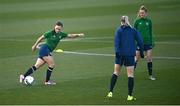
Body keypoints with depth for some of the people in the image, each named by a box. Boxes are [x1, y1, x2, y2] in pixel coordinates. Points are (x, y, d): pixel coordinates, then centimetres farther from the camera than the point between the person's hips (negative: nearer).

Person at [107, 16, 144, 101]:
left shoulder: (119, 30, 2)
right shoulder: (133, 30, 5)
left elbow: (117, 41, -11)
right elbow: (140, 41, 1)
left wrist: (117, 51, -18)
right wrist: (141, 52, 10)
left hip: (120, 54, 1)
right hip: (130, 54, -1)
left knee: (116, 72, 14)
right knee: (130, 74, 2)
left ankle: (110, 92, 11)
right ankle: (130, 96, -2)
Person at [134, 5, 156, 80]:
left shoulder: (149, 21, 5)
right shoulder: (137, 21, -2)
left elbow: (150, 32, 12)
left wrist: (152, 41, 9)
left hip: (148, 42, 2)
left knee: (149, 59, 1)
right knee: (137, 59, 1)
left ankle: (150, 75, 9)